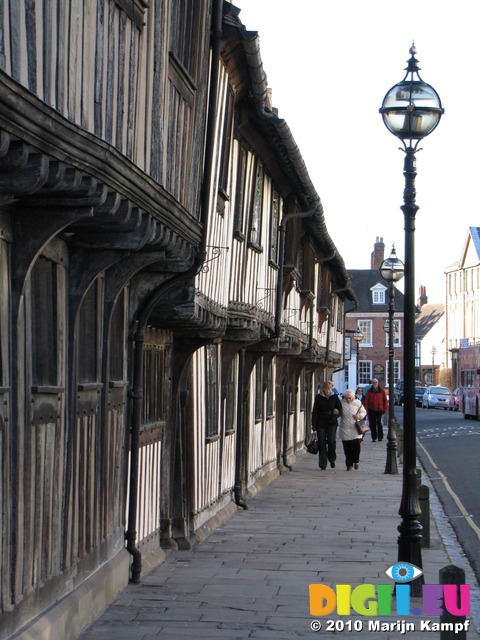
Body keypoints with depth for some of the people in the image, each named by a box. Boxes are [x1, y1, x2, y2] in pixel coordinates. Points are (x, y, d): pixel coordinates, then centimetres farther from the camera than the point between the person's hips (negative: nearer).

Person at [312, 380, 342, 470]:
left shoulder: (335, 397, 3)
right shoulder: (318, 397, 4)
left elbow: (340, 409, 5)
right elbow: (315, 411, 5)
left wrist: (334, 417, -14)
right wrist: (314, 424, -1)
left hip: (332, 423, -1)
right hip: (321, 423, 1)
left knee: (331, 441, -13)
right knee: (322, 442, -2)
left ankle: (332, 459, 11)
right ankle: (322, 463, 5)